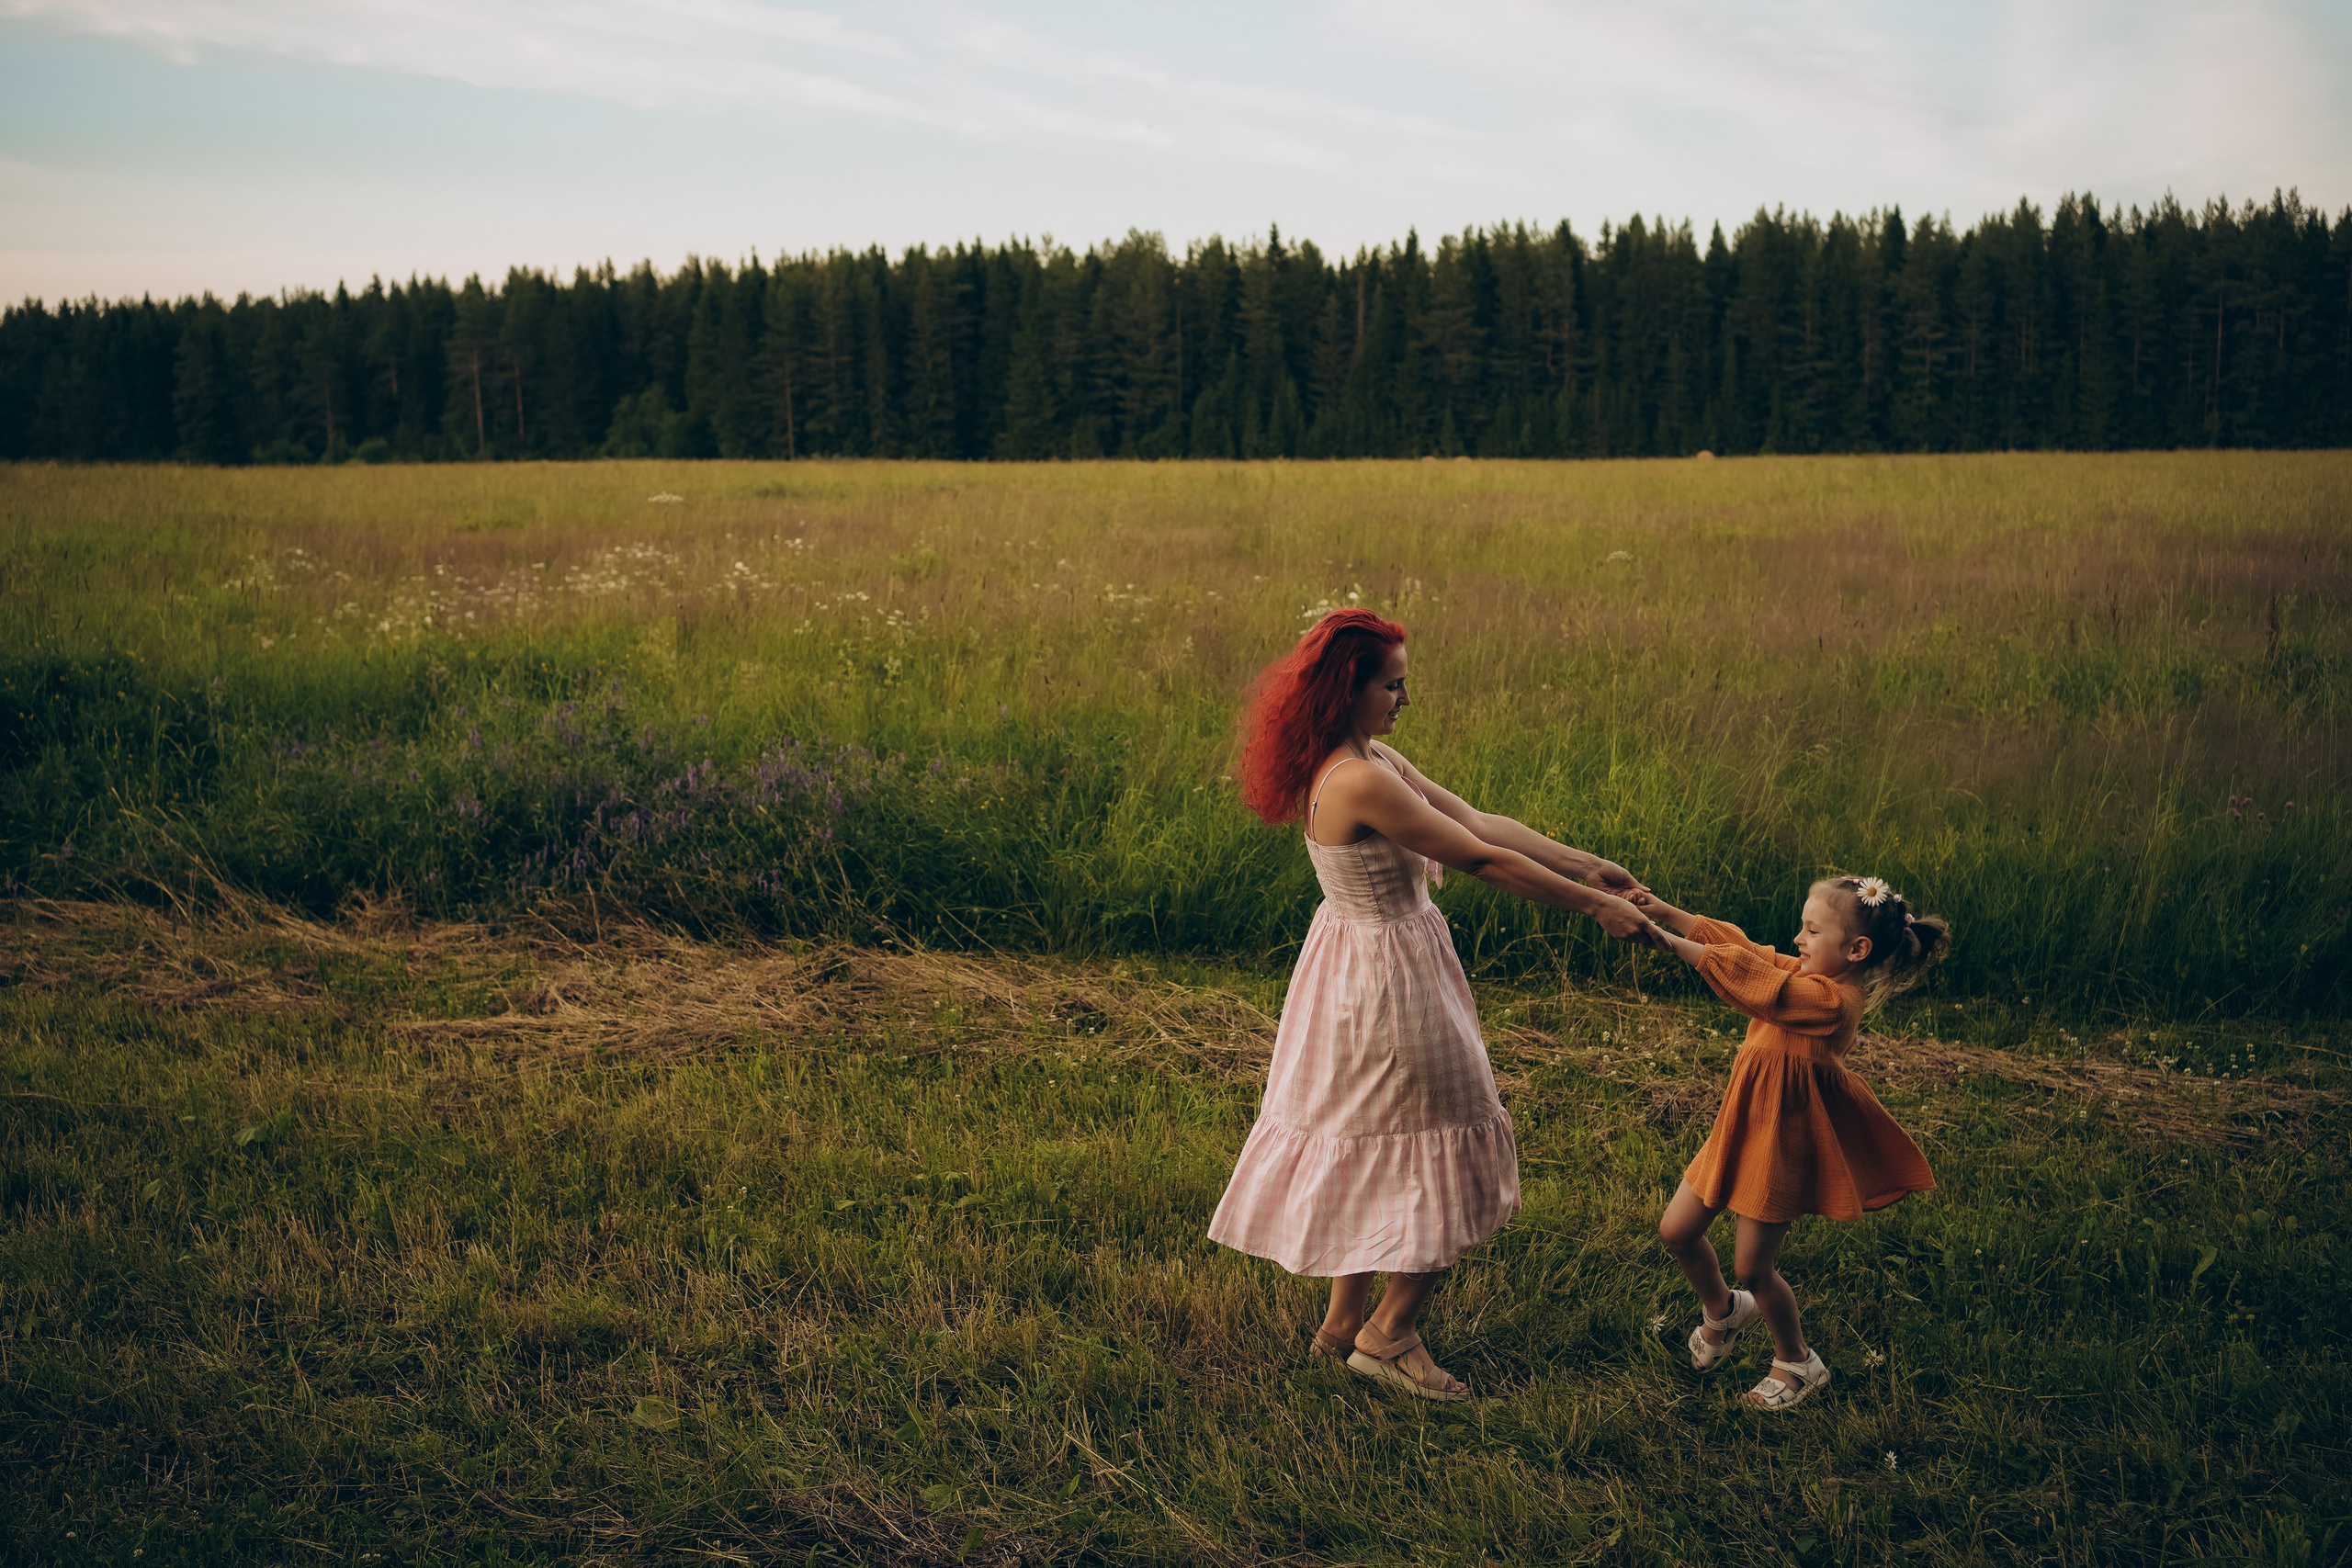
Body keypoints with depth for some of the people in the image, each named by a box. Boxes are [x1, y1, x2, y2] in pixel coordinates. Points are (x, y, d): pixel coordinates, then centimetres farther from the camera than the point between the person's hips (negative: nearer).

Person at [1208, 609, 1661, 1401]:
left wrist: (1589, 866, 2)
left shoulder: (1373, 759, 4)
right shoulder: (1361, 781, -27)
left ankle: (1344, 1320, 33)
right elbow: (1482, 859, -23)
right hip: (1388, 980, -10)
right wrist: (1595, 906, -17)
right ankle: (1388, 1335, 17)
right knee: (1446, 1161, 5)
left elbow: (1479, 820, 5)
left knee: (1370, 1152, 20)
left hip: (1361, 969, 10)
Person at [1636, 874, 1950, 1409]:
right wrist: (1669, 913, -3)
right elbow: (1741, 945, 6)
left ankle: (1797, 1362, 29)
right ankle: (1722, 1310, 40)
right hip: (1742, 1126, 9)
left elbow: (1744, 972, -29)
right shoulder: (1807, 976, 0)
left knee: (1752, 1266, 4)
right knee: (1676, 1232, 12)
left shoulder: (1833, 1001, -27)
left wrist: (1668, 941, -25)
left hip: (1781, 1143, -9)